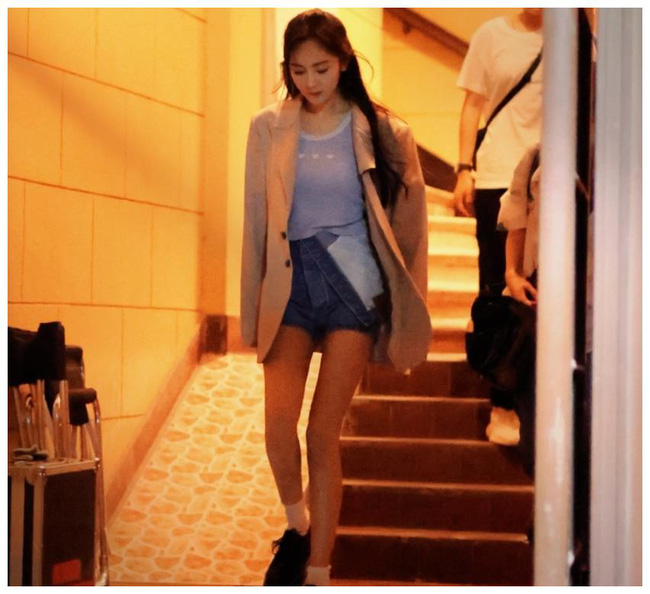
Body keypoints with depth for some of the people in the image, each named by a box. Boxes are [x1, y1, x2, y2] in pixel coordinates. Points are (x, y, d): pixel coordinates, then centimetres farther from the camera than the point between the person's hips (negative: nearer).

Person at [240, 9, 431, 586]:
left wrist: (407, 308, 3)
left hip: (353, 282, -1)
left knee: (324, 430, -3)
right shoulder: (268, 130, 4)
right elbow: (256, 222, 7)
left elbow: (407, 220, 3)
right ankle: (296, 522, 16)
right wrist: (253, 310, 7)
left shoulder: (380, 132, -1)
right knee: (279, 419, -14)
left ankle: (318, 573, 7)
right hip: (291, 281, 2)